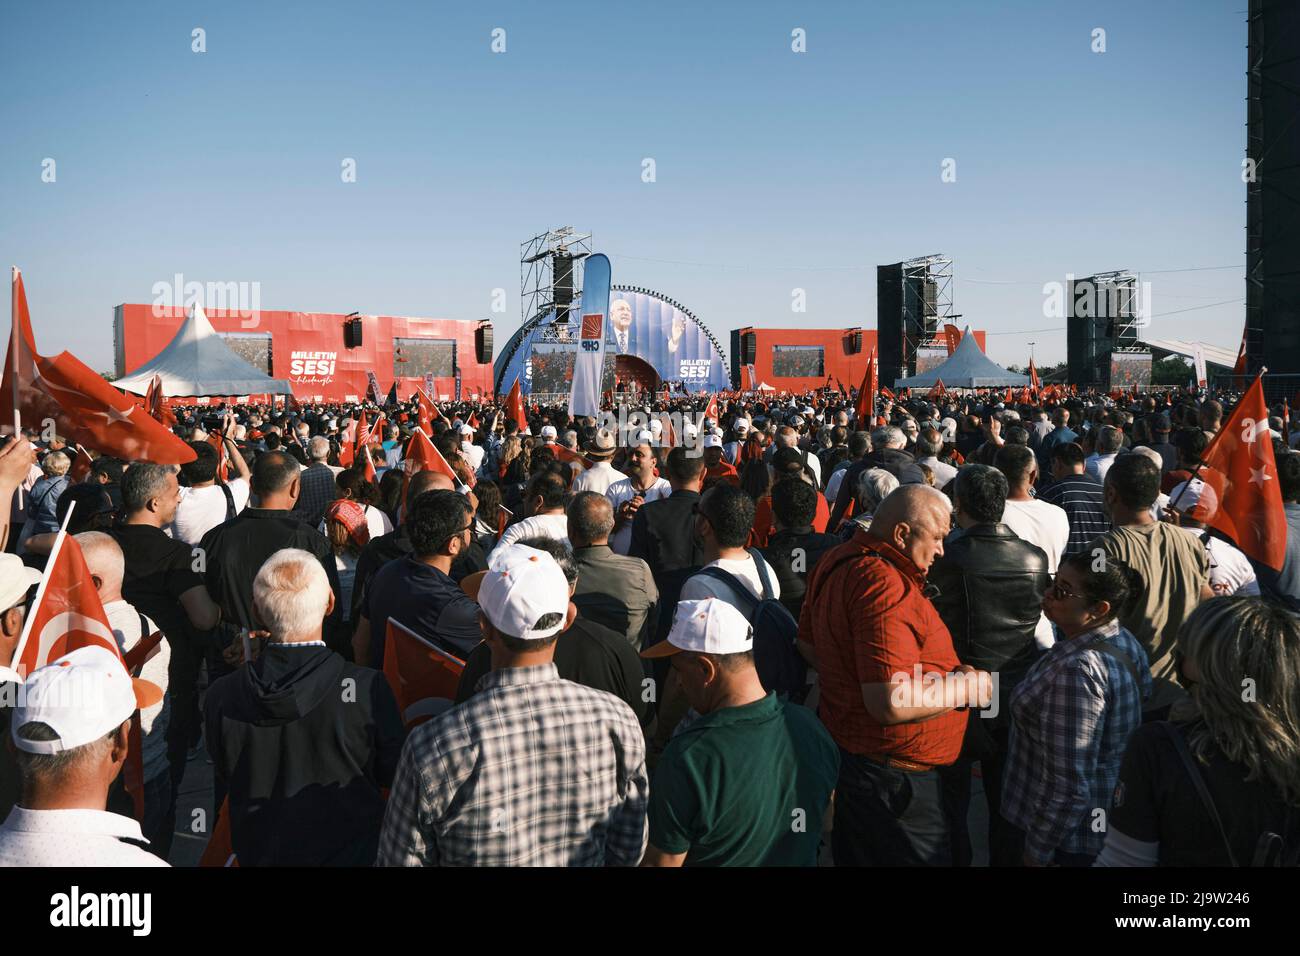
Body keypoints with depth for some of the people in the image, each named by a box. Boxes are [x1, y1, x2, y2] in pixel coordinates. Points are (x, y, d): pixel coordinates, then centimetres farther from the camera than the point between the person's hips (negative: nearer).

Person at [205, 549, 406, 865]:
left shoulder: (221, 696, -17)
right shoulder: (368, 689, -26)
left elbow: (224, 781, -1)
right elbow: (394, 775, -11)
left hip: (256, 854, 3)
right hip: (349, 853, -2)